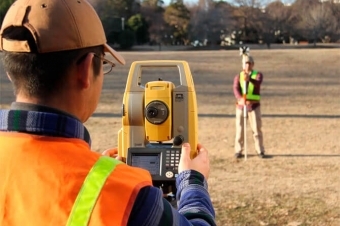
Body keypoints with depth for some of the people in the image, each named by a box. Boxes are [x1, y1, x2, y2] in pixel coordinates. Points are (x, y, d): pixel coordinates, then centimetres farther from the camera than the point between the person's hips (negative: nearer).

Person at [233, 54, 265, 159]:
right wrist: (240, 99, -33)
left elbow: (258, 83, -23)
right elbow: (235, 88, -12)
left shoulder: (258, 75, 2)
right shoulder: (238, 76, 7)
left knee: (256, 128, 0)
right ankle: (238, 151, 11)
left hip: (254, 105, -1)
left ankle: (260, 150, 9)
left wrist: (249, 79, -45)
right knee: (240, 129, 3)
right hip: (241, 105, 1)